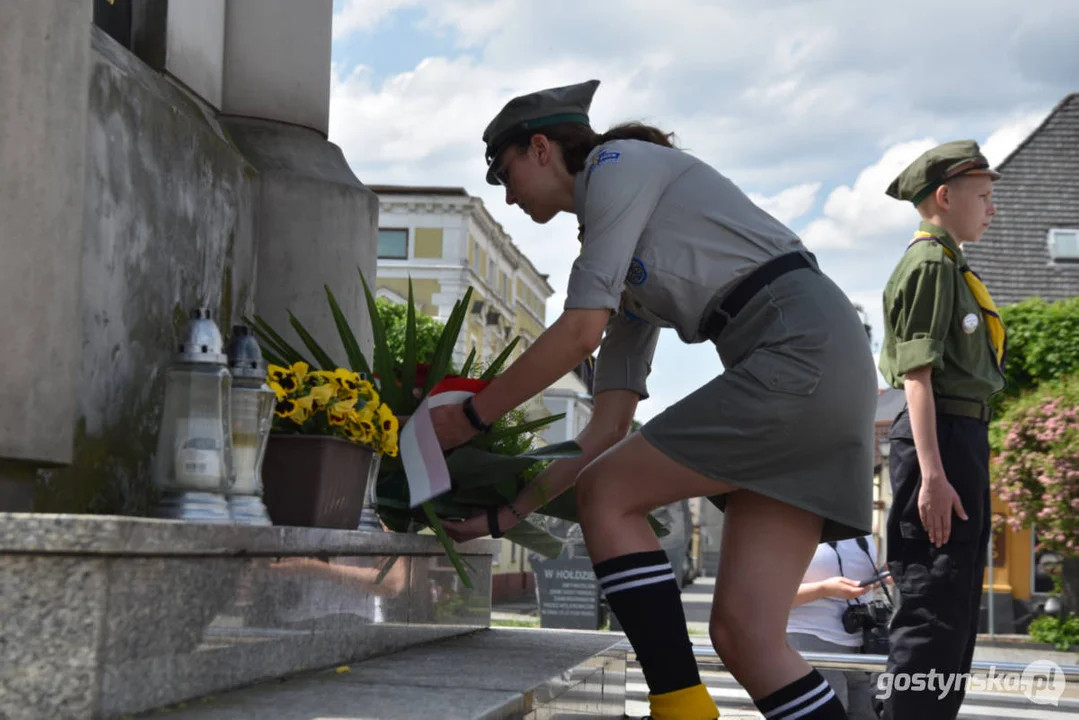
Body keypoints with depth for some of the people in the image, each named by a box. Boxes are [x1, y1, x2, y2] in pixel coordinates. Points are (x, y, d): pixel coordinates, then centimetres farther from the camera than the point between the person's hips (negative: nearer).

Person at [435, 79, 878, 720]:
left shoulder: (618, 161, 2)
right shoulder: (626, 269, 26)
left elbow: (580, 332, -9)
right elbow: (610, 427, 21)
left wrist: (468, 416, 1)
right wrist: (508, 514, 20)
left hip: (799, 349, -9)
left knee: (605, 496, -4)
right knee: (743, 634, -1)